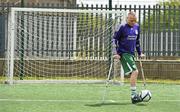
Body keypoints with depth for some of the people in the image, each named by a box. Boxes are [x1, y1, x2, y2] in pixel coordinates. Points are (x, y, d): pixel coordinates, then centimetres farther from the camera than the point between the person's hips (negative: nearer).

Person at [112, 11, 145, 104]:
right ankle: (134, 95, -17)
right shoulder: (121, 27, -8)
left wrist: (139, 53, 23)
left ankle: (134, 96, 14)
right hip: (123, 53, -7)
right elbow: (114, 40, -5)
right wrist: (115, 53, -12)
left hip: (132, 54, 7)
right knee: (134, 71, -19)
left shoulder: (136, 27, 12)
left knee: (134, 73, 6)